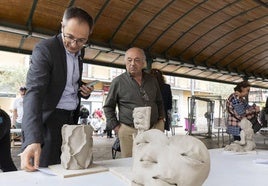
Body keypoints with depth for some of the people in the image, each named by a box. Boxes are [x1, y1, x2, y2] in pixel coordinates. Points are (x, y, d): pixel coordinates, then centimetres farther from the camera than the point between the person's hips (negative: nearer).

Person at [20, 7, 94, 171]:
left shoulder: (80, 50, 6)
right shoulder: (44, 49, -15)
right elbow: (34, 93, -25)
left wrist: (84, 89, -2)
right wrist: (33, 139, -37)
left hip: (73, 117, 6)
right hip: (50, 118, -5)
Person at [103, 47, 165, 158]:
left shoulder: (152, 80, 11)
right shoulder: (118, 82, -1)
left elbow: (159, 102, 23)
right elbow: (108, 107, 4)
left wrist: (161, 119, 12)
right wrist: (115, 127, -2)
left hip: (154, 129, 4)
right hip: (130, 132, -3)